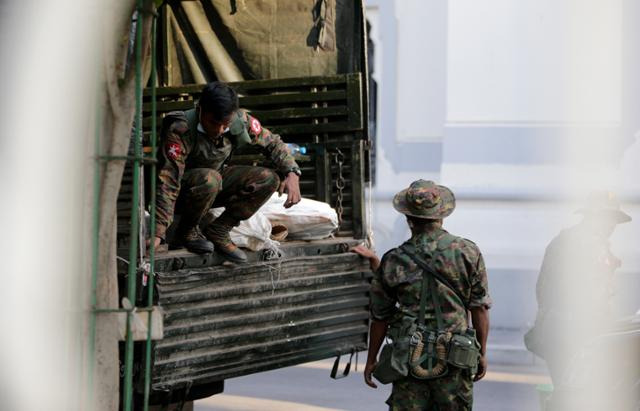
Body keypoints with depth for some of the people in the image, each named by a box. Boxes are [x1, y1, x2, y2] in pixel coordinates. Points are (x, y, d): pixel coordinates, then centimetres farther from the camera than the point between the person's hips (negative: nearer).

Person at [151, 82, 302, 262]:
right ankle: (186, 232, -11)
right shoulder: (179, 130, -32)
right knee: (209, 179, -38)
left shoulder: (241, 121, -17)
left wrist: (292, 173, -17)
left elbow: (272, 142, 0)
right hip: (182, 194, -6)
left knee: (269, 180, -14)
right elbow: (168, 183, -36)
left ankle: (217, 232, -5)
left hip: (215, 187, 6)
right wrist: (158, 234, -42)